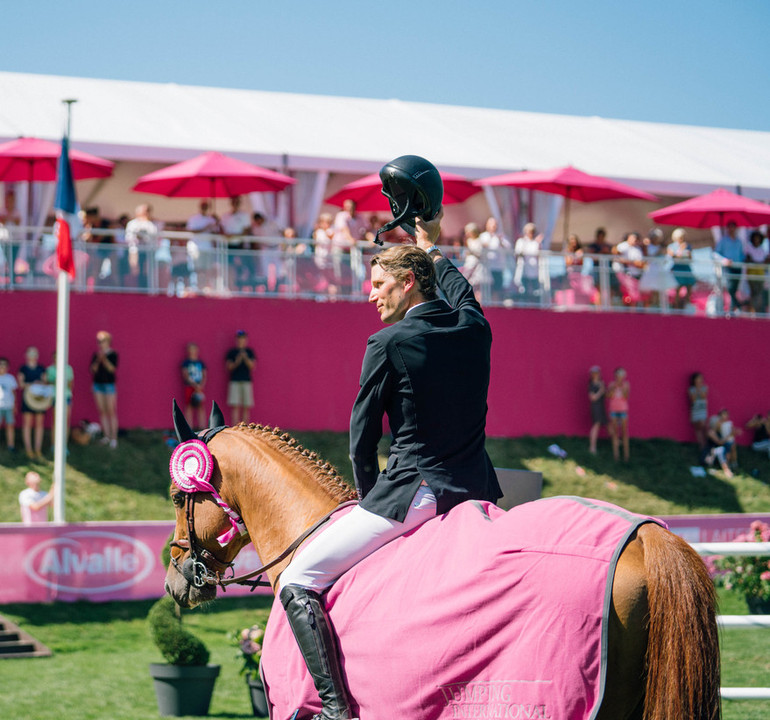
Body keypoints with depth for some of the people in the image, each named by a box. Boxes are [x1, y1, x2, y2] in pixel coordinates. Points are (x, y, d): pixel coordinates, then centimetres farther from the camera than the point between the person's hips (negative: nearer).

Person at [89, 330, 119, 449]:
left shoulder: (113, 354, -5)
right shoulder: (95, 355, 7)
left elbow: (112, 369, -14)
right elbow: (93, 370, 1)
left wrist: (104, 359, -27)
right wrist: (97, 360, -16)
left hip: (109, 384, -5)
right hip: (98, 385, 5)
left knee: (111, 411, -7)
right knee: (102, 411, 5)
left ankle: (114, 438, -5)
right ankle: (106, 436, 11)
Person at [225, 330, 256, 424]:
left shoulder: (250, 352, 9)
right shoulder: (231, 352, 7)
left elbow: (252, 366, 1)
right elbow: (229, 367, 2)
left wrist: (246, 359, -16)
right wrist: (236, 362, -16)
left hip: (247, 381, 1)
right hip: (234, 381, -1)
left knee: (246, 407, -1)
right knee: (235, 406, -7)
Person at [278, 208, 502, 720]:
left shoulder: (389, 343, -8)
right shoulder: (475, 330, 7)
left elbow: (363, 441, -2)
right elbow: (461, 292, 34)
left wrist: (372, 502, 13)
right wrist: (434, 248, 50)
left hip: (410, 493, -6)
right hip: (475, 493, 7)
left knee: (297, 583, -4)